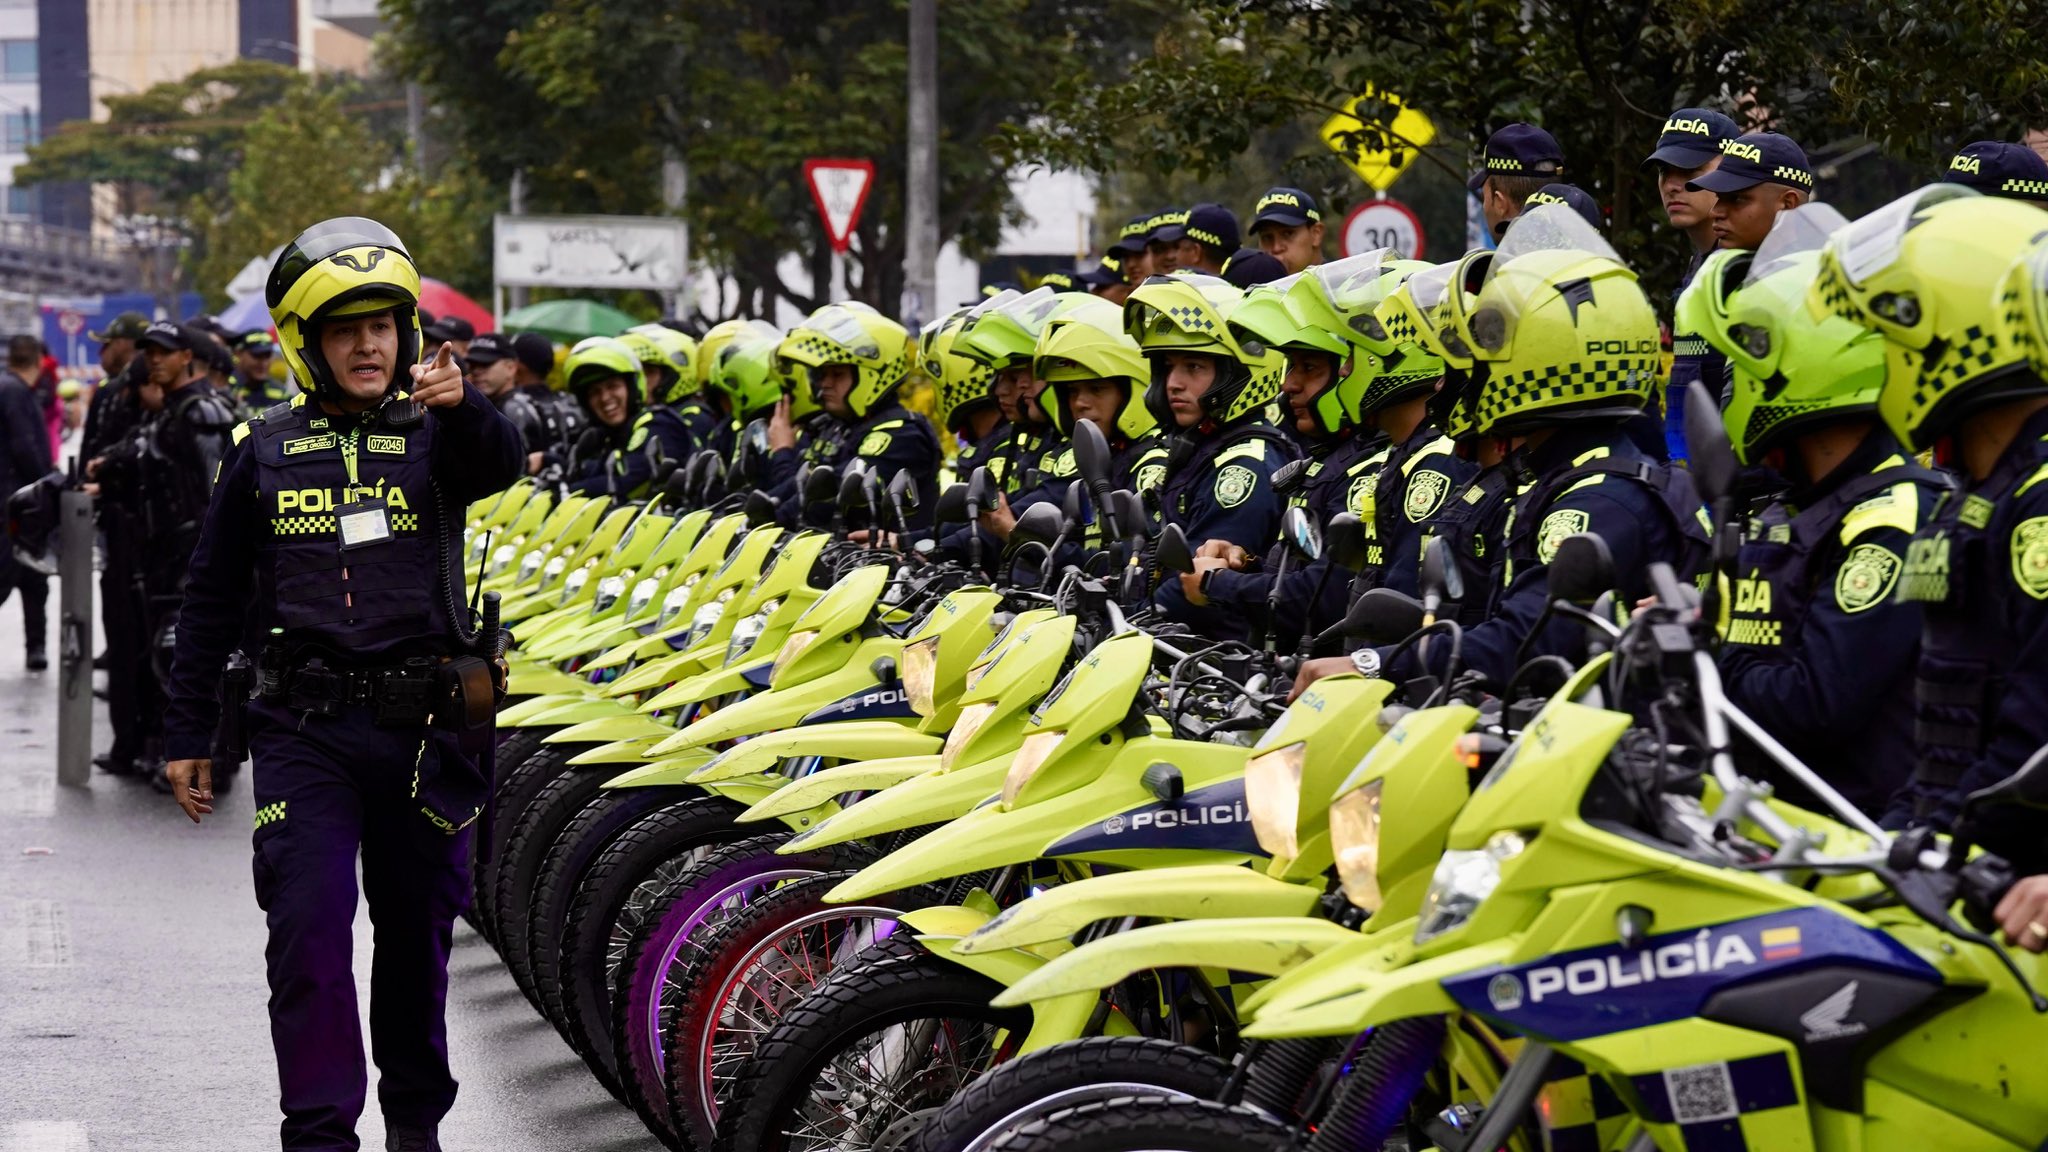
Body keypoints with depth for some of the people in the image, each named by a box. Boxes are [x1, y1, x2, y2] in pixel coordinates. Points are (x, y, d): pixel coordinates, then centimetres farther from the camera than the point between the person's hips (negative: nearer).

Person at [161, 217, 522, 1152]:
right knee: (309, 925, -10)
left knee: (416, 931, 11)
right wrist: (188, 733, 8)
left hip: (421, 724, 0)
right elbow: (212, 600, 10)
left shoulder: (435, 434, 4)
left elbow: (496, 468, -21)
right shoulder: (265, 451, 6)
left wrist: (462, 407, -43)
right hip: (305, 731, 0)